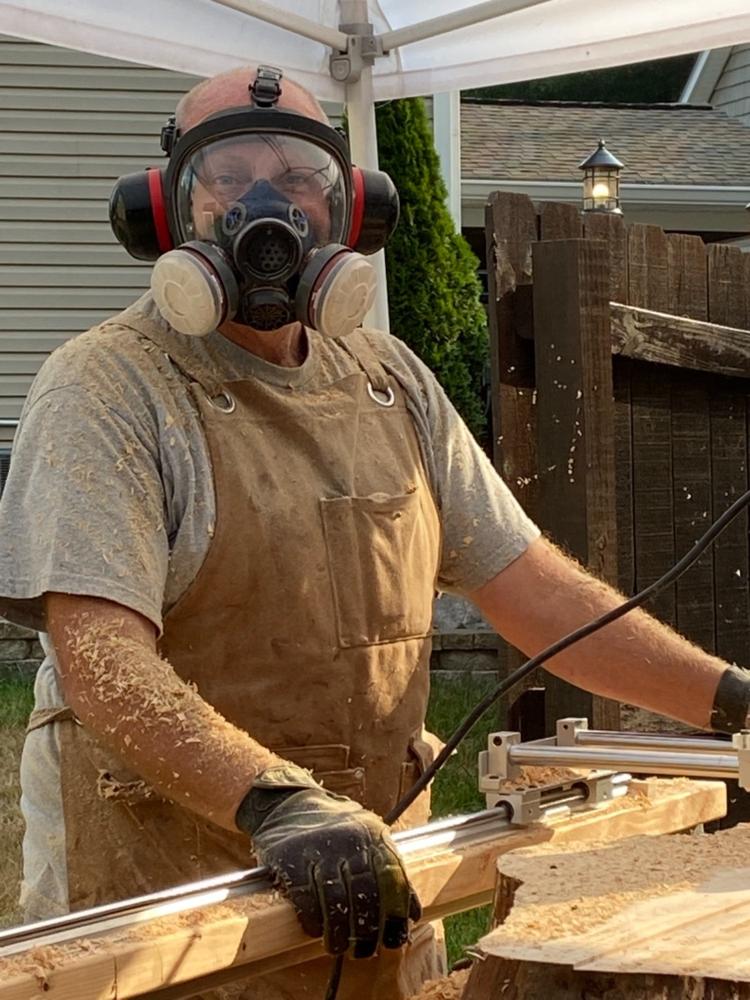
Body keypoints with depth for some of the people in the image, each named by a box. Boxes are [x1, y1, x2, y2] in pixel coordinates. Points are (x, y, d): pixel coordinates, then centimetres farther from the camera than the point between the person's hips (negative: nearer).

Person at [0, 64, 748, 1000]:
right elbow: (100, 664, -23)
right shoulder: (107, 389, -11)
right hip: (164, 884, -6)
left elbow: (531, 588, 11)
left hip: (371, 890, 6)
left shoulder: (390, 382, 10)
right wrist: (276, 804, -37)